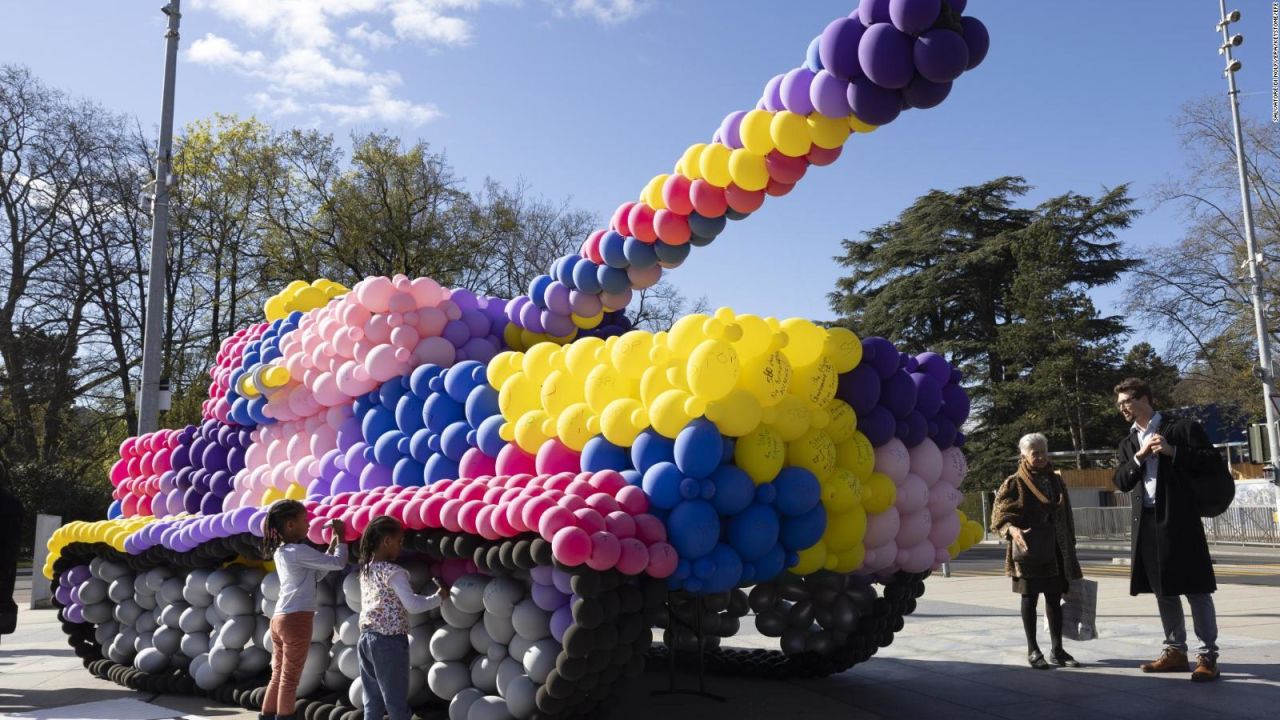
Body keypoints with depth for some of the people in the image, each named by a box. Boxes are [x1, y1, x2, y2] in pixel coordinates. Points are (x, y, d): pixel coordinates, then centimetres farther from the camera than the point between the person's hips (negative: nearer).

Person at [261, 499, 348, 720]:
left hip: (279, 618, 9)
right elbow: (338, 563, -12)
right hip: (296, 619, -9)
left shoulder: (280, 552, 14)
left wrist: (333, 543, 16)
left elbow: (316, 575, 19)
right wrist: (341, 537, 2)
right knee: (290, 678, -1)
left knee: (278, 675, 14)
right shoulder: (299, 551, -14)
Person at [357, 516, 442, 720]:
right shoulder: (393, 572, -15)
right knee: (397, 703, 3)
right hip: (390, 640, -7)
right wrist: (438, 597, -10)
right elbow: (413, 606, -23)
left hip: (366, 638, 7)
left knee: (372, 702, 12)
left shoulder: (365, 569, 8)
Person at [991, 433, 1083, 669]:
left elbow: (1066, 516, 15)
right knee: (1030, 597, 3)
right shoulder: (1015, 483, -5)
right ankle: (1032, 650, 11)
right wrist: (1012, 530, -28)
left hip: (1055, 550, 5)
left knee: (1055, 597, 7)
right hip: (1029, 550, -5)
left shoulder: (1056, 481, 10)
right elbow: (999, 515, -9)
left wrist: (1070, 547, 12)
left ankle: (1057, 649, 16)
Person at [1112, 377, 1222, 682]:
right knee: (1163, 589, 11)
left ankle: (1208, 656, 2)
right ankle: (1175, 652, 20)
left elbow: (1213, 460, -6)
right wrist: (1140, 457, -8)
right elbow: (1121, 482, 6)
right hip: (1147, 523, 6)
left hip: (1180, 518, -6)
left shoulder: (1182, 427, 0)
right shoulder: (1127, 444, 16)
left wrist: (1172, 451, -15)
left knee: (1195, 588, -3)